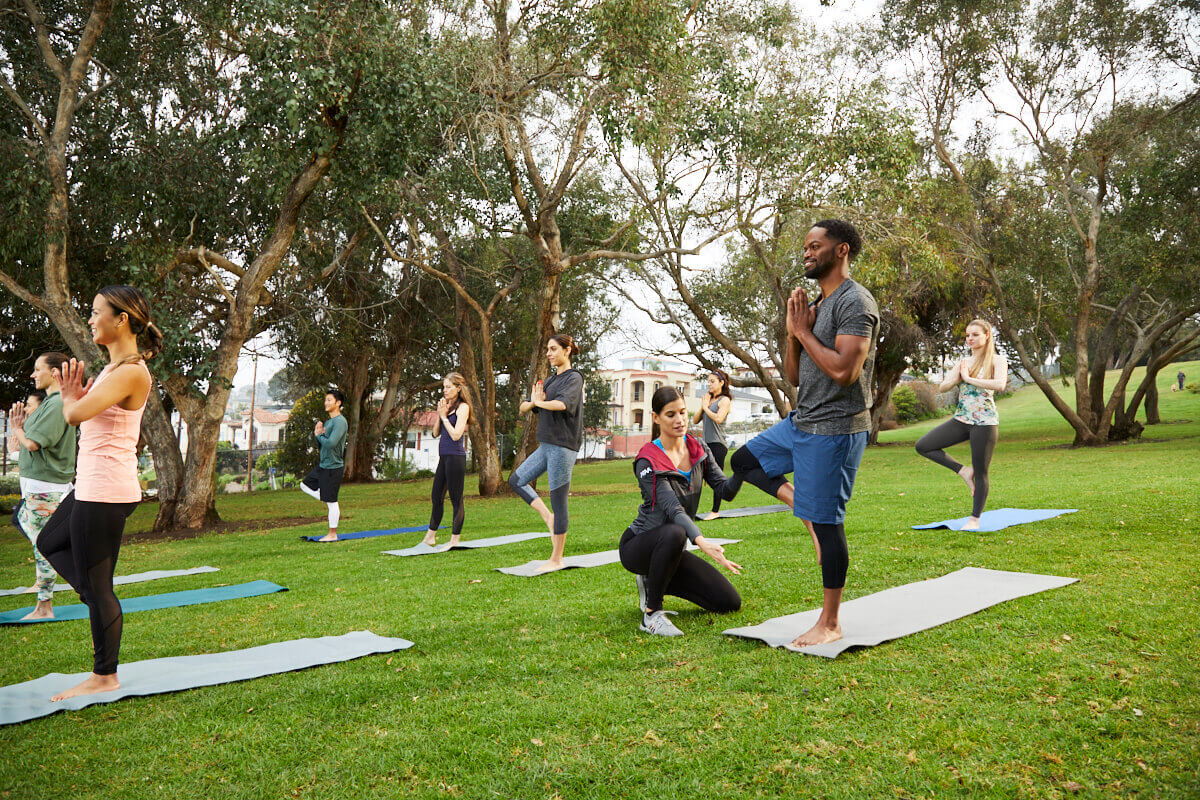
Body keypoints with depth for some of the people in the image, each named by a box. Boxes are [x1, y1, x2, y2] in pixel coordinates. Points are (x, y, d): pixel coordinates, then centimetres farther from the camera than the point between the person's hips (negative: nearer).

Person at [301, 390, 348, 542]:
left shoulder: (340, 421, -17)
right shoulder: (328, 422, 13)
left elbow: (331, 443, -28)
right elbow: (319, 444, 18)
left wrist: (319, 435, -9)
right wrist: (317, 433, -1)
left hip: (333, 468, -10)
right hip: (322, 465, 10)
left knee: (331, 501, -2)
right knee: (305, 485, 18)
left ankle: (332, 534, 9)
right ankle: (335, 508, 18)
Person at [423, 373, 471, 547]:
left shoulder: (463, 407, -8)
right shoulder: (447, 406, 14)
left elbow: (456, 435, -17)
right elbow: (436, 433, 12)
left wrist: (444, 415, -9)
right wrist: (439, 414, -1)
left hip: (456, 457, -8)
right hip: (443, 457, 8)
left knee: (456, 500, -1)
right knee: (437, 498, 16)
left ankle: (455, 540, 6)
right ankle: (430, 536, 27)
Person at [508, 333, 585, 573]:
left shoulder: (574, 378, -8)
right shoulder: (550, 380, 16)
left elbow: (562, 404, -29)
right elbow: (523, 407, 13)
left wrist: (539, 402, -13)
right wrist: (533, 402, -9)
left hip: (562, 447, -9)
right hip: (546, 445, 9)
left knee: (558, 501, -3)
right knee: (516, 481, 14)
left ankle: (556, 559, 6)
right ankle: (548, 517, 15)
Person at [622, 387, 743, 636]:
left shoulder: (699, 449, 1)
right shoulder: (648, 462, -19)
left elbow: (726, 491, -7)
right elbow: (673, 509, -30)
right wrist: (702, 543, -46)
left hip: (671, 549, 6)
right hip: (638, 546, -6)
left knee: (730, 603, -2)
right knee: (673, 533, -41)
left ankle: (653, 582, 14)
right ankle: (651, 614, -24)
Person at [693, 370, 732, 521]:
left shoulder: (724, 400, -3)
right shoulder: (708, 399, 19)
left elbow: (718, 418, -21)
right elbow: (695, 420, 15)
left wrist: (706, 407, -7)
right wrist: (702, 406, 2)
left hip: (718, 444, -7)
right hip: (706, 443, 7)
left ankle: (715, 511, 3)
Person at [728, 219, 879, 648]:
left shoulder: (855, 303, -15)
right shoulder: (816, 303, 14)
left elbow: (844, 370, -28)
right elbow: (794, 375, 15)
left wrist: (804, 331, -16)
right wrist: (793, 332, -1)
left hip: (834, 430, -10)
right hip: (800, 421, 10)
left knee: (827, 524, -3)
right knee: (744, 460, 19)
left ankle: (830, 623, 10)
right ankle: (806, 505, 13)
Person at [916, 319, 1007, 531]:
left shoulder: (997, 360, -2)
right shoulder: (964, 362, 13)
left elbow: (1000, 384, -21)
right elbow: (943, 387, 8)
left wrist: (969, 378, -14)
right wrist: (959, 376, -10)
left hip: (985, 422, -6)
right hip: (961, 419, 6)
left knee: (981, 473, 1)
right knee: (923, 446, -6)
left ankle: (975, 519, 14)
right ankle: (963, 471, 7)